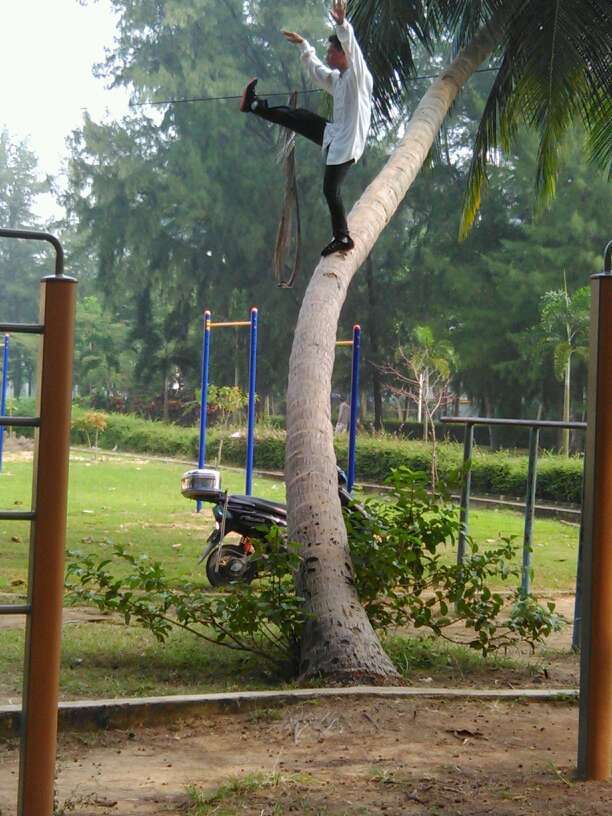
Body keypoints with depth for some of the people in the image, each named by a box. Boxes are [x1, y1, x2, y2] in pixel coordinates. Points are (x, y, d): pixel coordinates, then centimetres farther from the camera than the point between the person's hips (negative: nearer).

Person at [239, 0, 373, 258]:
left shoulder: (358, 77, -14)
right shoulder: (337, 78, 12)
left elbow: (352, 47, -32)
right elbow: (316, 70, 31)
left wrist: (342, 24, -48)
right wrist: (302, 44, 37)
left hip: (347, 144, -9)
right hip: (335, 136, 9)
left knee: (331, 190, -5)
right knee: (299, 116, 15)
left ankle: (342, 238, 6)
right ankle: (254, 105, 30)